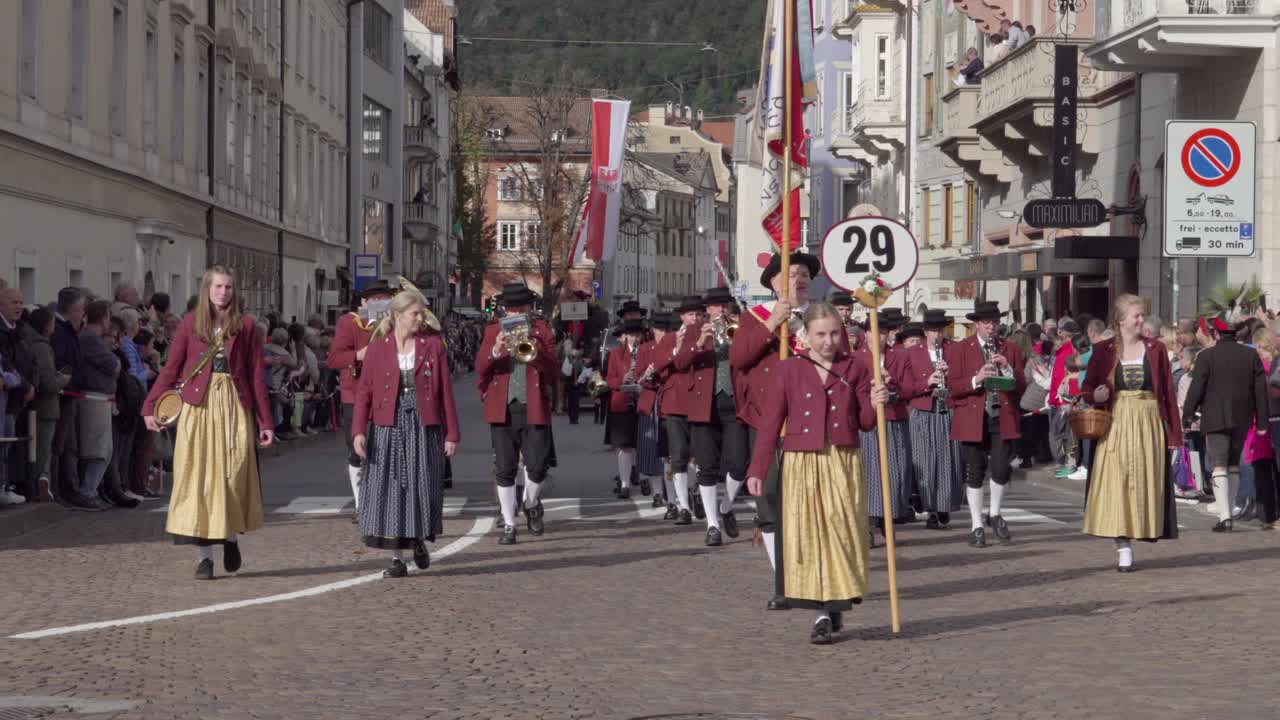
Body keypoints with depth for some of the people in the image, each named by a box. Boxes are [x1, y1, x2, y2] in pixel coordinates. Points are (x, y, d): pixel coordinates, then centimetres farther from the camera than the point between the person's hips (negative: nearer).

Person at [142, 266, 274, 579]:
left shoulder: (245, 326, 6)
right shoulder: (191, 324, 6)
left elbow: (257, 376, 6)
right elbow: (170, 369, 4)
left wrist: (264, 422, 3)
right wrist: (150, 407, -5)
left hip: (234, 407, 0)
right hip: (198, 407, 0)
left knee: (233, 477, 0)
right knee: (198, 478, -2)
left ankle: (231, 537, 26)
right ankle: (204, 556, 2)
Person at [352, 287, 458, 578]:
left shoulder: (433, 345, 4)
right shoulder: (377, 348, 3)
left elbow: (446, 392, 3)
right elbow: (363, 392, 1)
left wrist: (452, 433, 0)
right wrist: (358, 431, -9)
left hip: (424, 429, 0)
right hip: (388, 429, 0)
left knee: (423, 489, 1)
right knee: (390, 490, -2)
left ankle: (420, 540, 30)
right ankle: (397, 558, 5)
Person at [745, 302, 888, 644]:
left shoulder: (854, 368, 6)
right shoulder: (788, 370, 2)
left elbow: (865, 422, 10)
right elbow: (770, 422, 2)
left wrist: (874, 404, -12)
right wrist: (757, 470, -3)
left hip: (843, 463, 1)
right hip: (802, 464, -1)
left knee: (842, 534, -2)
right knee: (808, 535, -2)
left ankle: (834, 606, 14)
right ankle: (824, 612, 5)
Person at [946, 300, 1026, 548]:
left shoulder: (1010, 349, 12)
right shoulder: (958, 350, 4)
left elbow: (1021, 387, 7)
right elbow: (952, 386, -4)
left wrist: (1007, 368, -11)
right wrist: (976, 379, -21)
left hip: (1003, 418, 2)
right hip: (972, 420, -2)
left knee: (1001, 469, -7)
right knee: (974, 473, 1)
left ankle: (996, 515, 18)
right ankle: (976, 526, 9)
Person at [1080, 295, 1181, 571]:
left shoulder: (1155, 349, 6)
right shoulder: (1103, 351, 4)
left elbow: (1168, 392, 4)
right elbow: (1087, 387, 10)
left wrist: (1173, 432, -1)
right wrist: (1095, 395, -15)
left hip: (1148, 425, 1)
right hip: (1115, 426, -1)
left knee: (1143, 484, 1)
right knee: (1115, 484, -6)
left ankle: (1138, 535, 11)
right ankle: (1123, 548, -3)